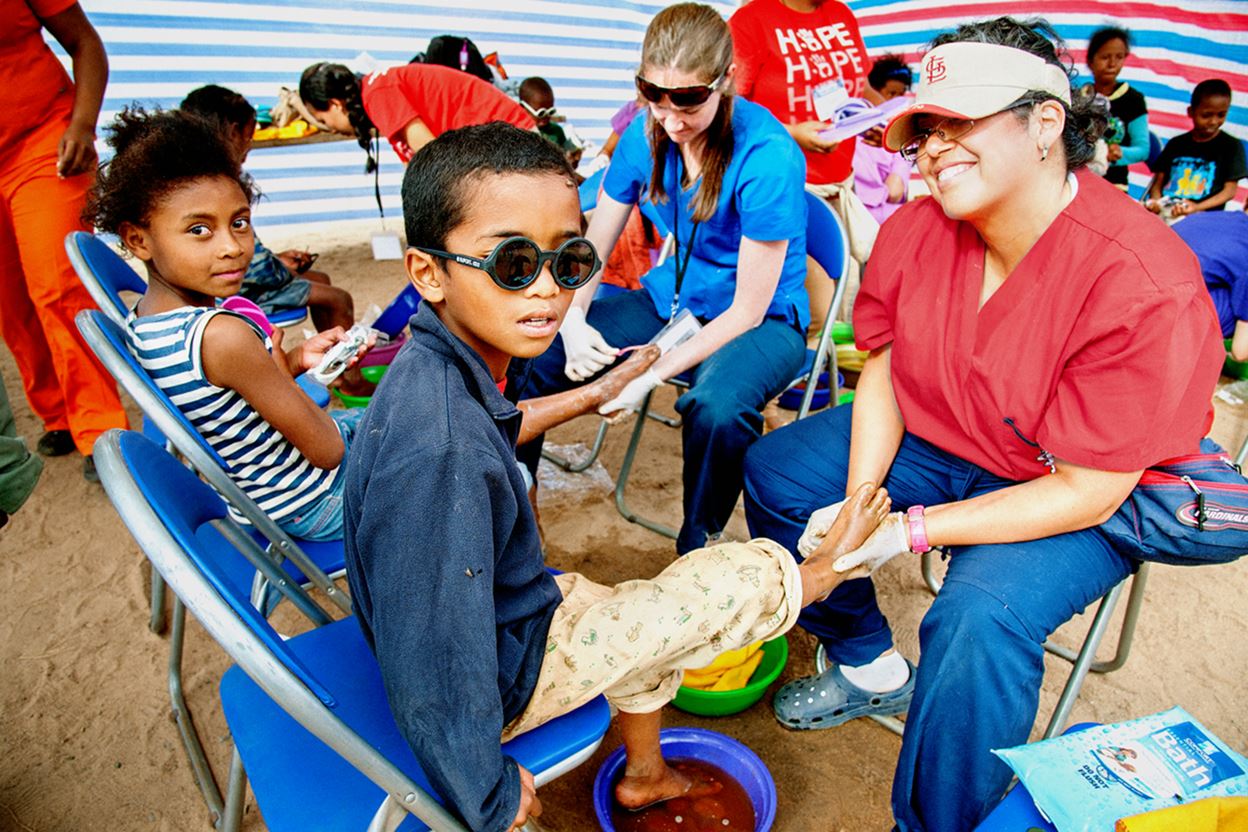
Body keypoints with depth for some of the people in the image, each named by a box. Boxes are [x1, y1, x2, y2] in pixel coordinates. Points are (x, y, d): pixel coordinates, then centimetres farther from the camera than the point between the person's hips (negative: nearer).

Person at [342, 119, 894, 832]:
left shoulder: (447, 368, -9)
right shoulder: (439, 455, -38)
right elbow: (437, 675, -32)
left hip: (507, 608, 9)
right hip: (504, 676, -8)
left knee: (652, 607, 29)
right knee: (744, 579, -3)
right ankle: (823, 570, 32)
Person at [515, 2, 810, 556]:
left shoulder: (768, 156, -21)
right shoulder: (646, 134, -5)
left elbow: (748, 309, -19)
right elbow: (590, 248, 2)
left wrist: (653, 374, -26)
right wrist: (573, 321, -18)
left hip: (763, 321, -4)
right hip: (670, 303, 5)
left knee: (718, 405, -39)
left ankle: (698, 553, -8)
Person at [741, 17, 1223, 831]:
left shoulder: (1143, 288, -30)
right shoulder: (916, 229, -14)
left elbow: (1085, 490, -26)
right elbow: (884, 367, -3)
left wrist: (910, 532, -29)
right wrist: (858, 505, -16)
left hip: (1089, 499, -6)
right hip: (938, 442, 6)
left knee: (980, 616, -32)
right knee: (778, 470, 1)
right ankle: (870, 668, 20)